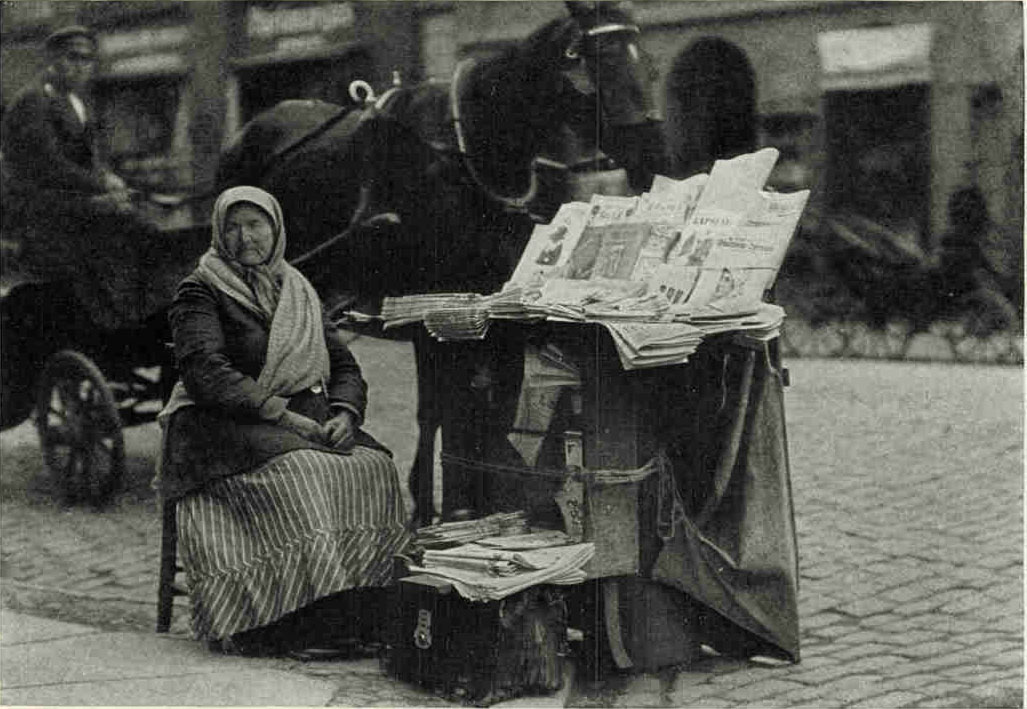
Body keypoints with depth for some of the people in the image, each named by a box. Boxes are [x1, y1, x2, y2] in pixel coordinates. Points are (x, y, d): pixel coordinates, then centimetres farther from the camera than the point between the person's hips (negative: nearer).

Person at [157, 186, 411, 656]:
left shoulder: (298, 292, 20)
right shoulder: (200, 293, 2)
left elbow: (344, 366, 16)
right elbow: (204, 370, -14)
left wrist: (343, 414, -7)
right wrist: (282, 414, -23)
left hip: (305, 426, 5)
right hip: (225, 431, -5)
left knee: (373, 467, -22)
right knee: (299, 473, -34)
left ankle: (366, 614, -23)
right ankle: (306, 621, -35)